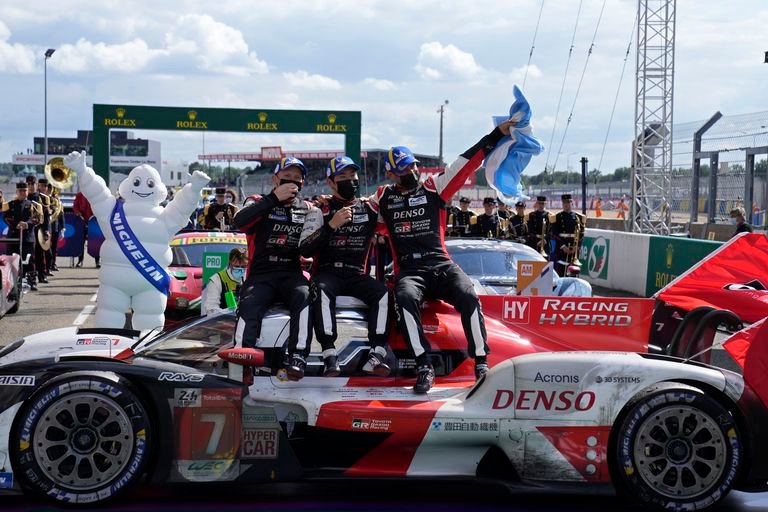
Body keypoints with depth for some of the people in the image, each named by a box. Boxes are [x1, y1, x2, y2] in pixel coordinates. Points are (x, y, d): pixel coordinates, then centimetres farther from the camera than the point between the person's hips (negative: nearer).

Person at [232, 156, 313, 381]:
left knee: (305, 297, -31)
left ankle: (298, 355, -37)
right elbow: (240, 221, -11)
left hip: (292, 274, 1)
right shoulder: (259, 202, 12)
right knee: (249, 304, -31)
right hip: (260, 274, -1)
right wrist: (275, 198, -13)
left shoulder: (307, 209, 20)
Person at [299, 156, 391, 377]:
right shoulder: (320, 211, 8)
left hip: (357, 275, 2)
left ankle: (376, 355, -32)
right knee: (322, 291, -36)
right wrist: (332, 225, -15)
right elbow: (305, 250, -4)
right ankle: (330, 356, -41)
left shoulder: (369, 209, 16)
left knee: (383, 293, -27)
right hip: (327, 272, -2)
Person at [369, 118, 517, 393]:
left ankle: (481, 362, -19)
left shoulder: (434, 187, 10)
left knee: (468, 296, -28)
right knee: (405, 298, -35)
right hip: (408, 271, -1)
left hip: (441, 265, 1)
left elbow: (467, 162, 5)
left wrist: (497, 135, 0)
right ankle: (424, 366, -34)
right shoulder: (384, 197, 14)